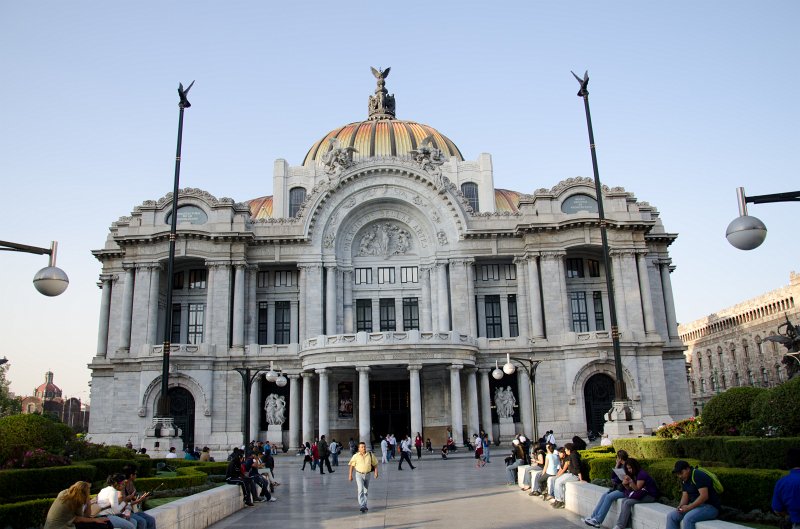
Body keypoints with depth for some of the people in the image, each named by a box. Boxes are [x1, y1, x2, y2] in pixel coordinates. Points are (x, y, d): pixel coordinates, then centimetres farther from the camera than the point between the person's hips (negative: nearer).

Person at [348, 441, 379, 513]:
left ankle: (364, 505, 29)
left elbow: (375, 464, 7)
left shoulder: (370, 455, -2)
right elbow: (351, 466, 2)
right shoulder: (356, 456, -5)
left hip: (367, 474, 3)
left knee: (366, 491, 14)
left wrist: (376, 472, -4)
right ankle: (362, 506, -19)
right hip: (359, 474, -3)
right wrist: (350, 475, 1)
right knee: (360, 490, -16)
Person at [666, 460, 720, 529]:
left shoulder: (698, 475, -18)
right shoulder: (685, 479, 11)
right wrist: (681, 506, -10)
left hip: (710, 507, -9)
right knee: (671, 516, -5)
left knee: (688, 518, -34)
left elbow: (704, 496, -25)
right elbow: (685, 496, 11)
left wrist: (689, 507, -23)